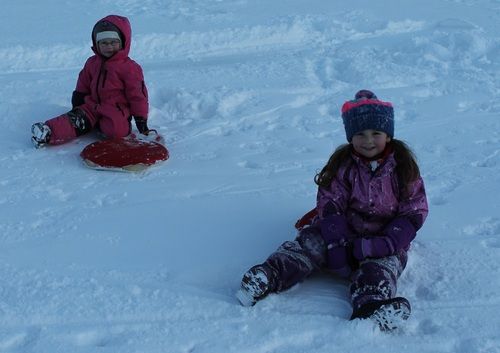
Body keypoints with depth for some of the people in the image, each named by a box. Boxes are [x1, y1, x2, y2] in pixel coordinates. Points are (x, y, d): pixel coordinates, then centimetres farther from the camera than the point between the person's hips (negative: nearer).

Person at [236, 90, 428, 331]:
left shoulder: (403, 166, -1)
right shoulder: (343, 164, 1)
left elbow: (415, 212, -5)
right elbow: (330, 204, -5)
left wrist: (387, 243, -20)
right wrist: (337, 243, -20)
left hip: (384, 241, -1)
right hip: (343, 232, 2)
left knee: (383, 265, -32)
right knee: (311, 242, -24)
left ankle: (370, 307, -61)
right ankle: (267, 277, -43)